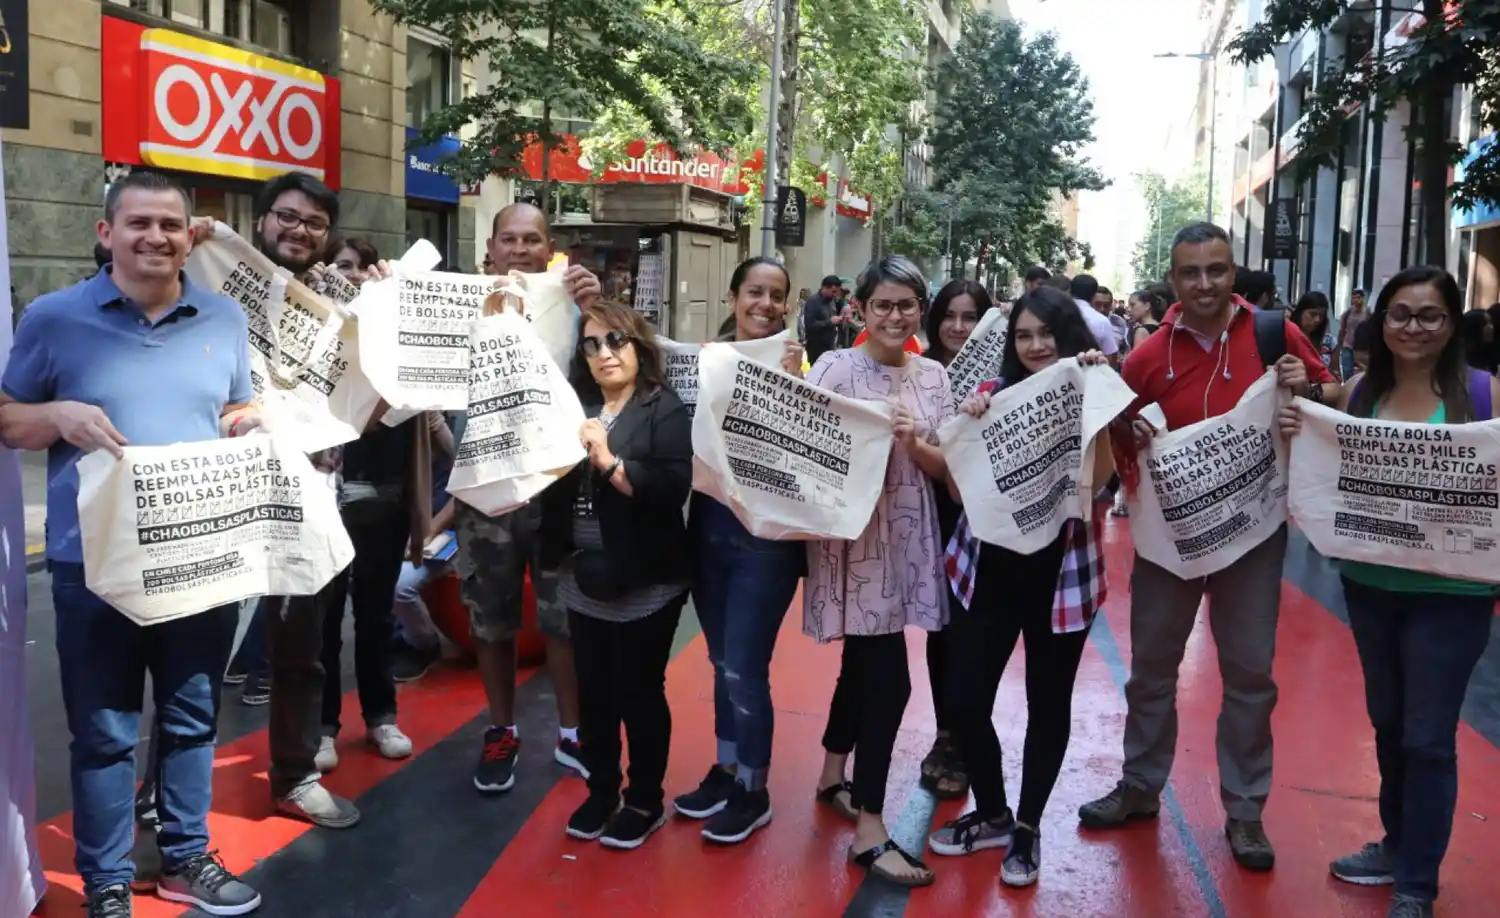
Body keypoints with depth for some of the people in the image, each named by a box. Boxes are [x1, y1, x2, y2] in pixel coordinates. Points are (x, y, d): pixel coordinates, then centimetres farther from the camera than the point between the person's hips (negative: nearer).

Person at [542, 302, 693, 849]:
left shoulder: (664, 409, -7)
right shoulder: (575, 406, 9)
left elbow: (675, 487, -19)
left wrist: (610, 462, -25)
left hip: (643, 583, -5)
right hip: (582, 579, 5)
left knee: (640, 694, 7)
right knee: (593, 693, 14)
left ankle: (645, 802, 24)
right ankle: (601, 792, 32)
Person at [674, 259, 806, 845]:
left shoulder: (794, 364, -8)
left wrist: (791, 384, -28)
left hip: (766, 533, -5)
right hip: (708, 524, 5)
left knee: (745, 669, -1)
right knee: (722, 663, 18)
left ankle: (754, 792, 19)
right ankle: (726, 770, 35)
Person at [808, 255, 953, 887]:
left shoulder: (932, 377, 7)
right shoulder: (835, 369, -8)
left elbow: (946, 467, 2)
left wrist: (913, 444, -16)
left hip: (908, 537, 6)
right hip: (853, 536, -6)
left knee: (864, 663, 19)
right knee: (889, 681, -8)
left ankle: (833, 774, 41)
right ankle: (869, 833, 4)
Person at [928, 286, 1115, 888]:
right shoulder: (993, 394, 2)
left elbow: (1099, 478, -19)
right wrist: (968, 427, -17)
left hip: (1061, 570, -2)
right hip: (988, 565, 2)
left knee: (1048, 702, 9)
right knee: (964, 698, 2)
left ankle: (1028, 827, 28)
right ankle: (991, 814, 26)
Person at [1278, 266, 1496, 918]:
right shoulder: (1357, 393, 0)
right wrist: (1297, 436, -11)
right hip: (1368, 584, 4)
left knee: (1428, 737, 4)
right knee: (1386, 721, 18)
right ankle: (1397, 844, 38)